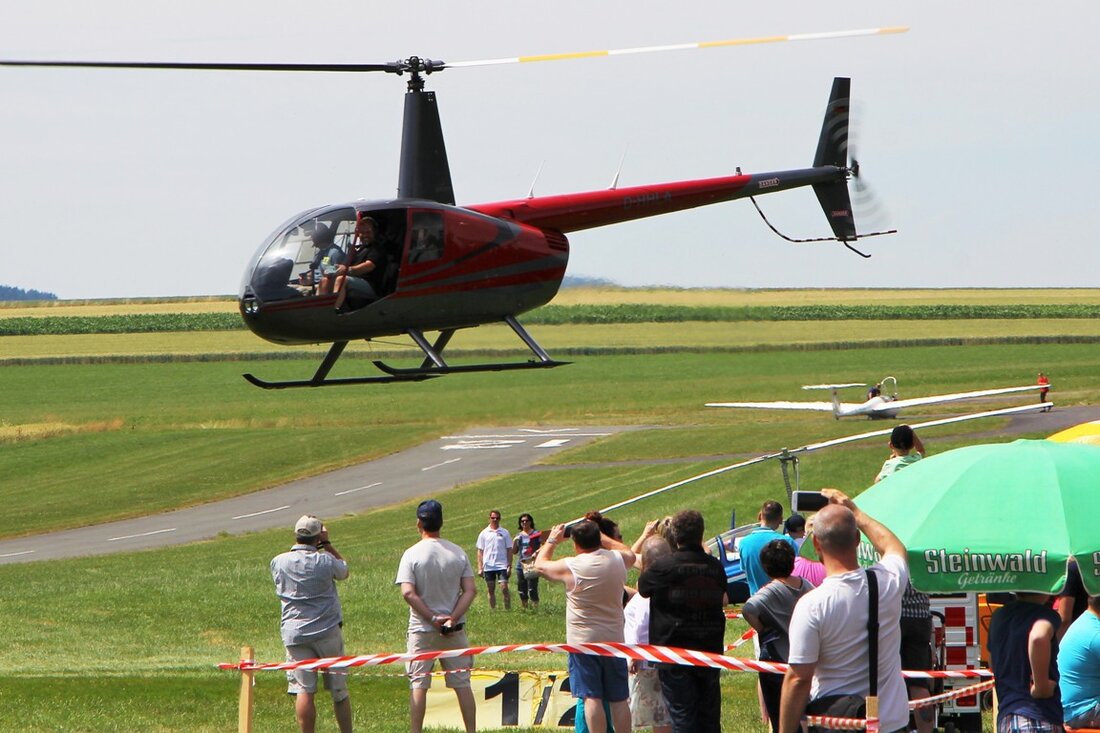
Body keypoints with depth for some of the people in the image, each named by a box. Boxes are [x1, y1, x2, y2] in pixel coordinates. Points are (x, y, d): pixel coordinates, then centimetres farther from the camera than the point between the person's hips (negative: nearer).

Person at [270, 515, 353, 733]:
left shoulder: (278, 562, -1)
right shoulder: (325, 561, -7)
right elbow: (344, 570, 14)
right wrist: (327, 544, 17)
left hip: (294, 633, 1)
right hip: (328, 631, -1)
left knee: (304, 691, -4)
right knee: (339, 690, 9)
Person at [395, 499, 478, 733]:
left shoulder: (412, 554, -9)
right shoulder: (458, 553, 1)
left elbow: (408, 593, -17)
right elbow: (470, 590, -5)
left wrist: (433, 618, -14)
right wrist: (453, 617, -12)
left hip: (422, 629, -3)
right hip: (455, 630, 3)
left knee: (418, 684, 3)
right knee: (462, 684, 8)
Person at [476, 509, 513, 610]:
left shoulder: (504, 533, 4)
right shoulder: (484, 533, 6)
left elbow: (509, 550, 5)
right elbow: (480, 551, 7)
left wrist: (509, 565, -3)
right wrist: (480, 568, 1)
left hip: (502, 565, -2)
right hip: (488, 567, 2)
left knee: (504, 588, -11)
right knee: (491, 590, 6)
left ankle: (508, 609, -4)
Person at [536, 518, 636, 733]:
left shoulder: (571, 567, -14)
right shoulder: (617, 560, -2)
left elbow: (540, 564, 4)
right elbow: (629, 552, 24)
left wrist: (551, 541, 21)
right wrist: (599, 536, 28)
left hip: (583, 642, -4)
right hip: (614, 640, 4)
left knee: (591, 698, -5)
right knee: (619, 699, 8)